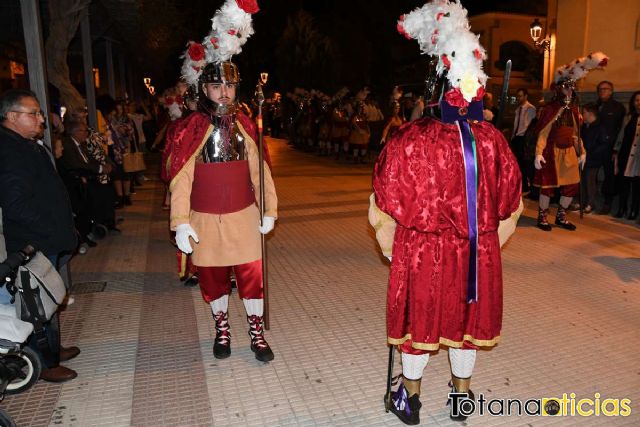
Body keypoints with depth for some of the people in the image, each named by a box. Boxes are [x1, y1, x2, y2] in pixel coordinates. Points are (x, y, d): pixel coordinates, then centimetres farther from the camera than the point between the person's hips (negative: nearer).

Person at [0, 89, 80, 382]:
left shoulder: (27, 146, 14)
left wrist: (63, 231, 15)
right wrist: (56, 230, -20)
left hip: (46, 243, 10)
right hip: (34, 247, -10)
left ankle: (51, 349, 37)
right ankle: (45, 364, 18)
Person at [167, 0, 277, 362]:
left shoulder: (245, 125, 1)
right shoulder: (189, 129, -7)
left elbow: (259, 171, 2)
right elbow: (180, 178, -9)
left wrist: (269, 210, 1)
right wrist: (181, 223, -13)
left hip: (244, 217, 1)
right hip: (206, 220, -1)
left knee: (251, 273, 6)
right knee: (213, 277, 13)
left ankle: (257, 332, 24)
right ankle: (222, 329, 35)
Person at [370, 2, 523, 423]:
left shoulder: (409, 140, -18)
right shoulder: (493, 139, -9)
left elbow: (388, 202, -10)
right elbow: (510, 201, 2)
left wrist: (392, 246, 7)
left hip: (421, 252, -2)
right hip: (478, 252, 3)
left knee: (419, 319, 15)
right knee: (466, 319, 20)